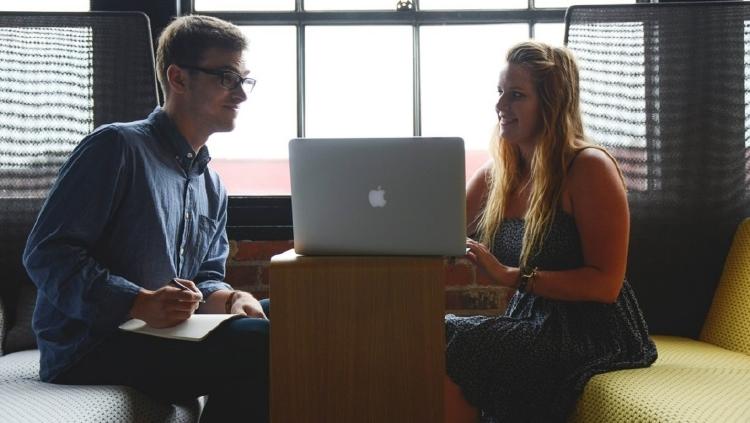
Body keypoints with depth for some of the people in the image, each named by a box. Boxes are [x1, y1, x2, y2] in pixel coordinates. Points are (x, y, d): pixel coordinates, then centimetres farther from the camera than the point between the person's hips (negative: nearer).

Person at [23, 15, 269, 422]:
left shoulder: (212, 186, 18)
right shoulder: (115, 147, -8)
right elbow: (45, 254, -14)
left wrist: (231, 298, -7)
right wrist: (142, 303, -27)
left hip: (163, 337, 8)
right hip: (87, 347, -8)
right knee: (262, 344, -25)